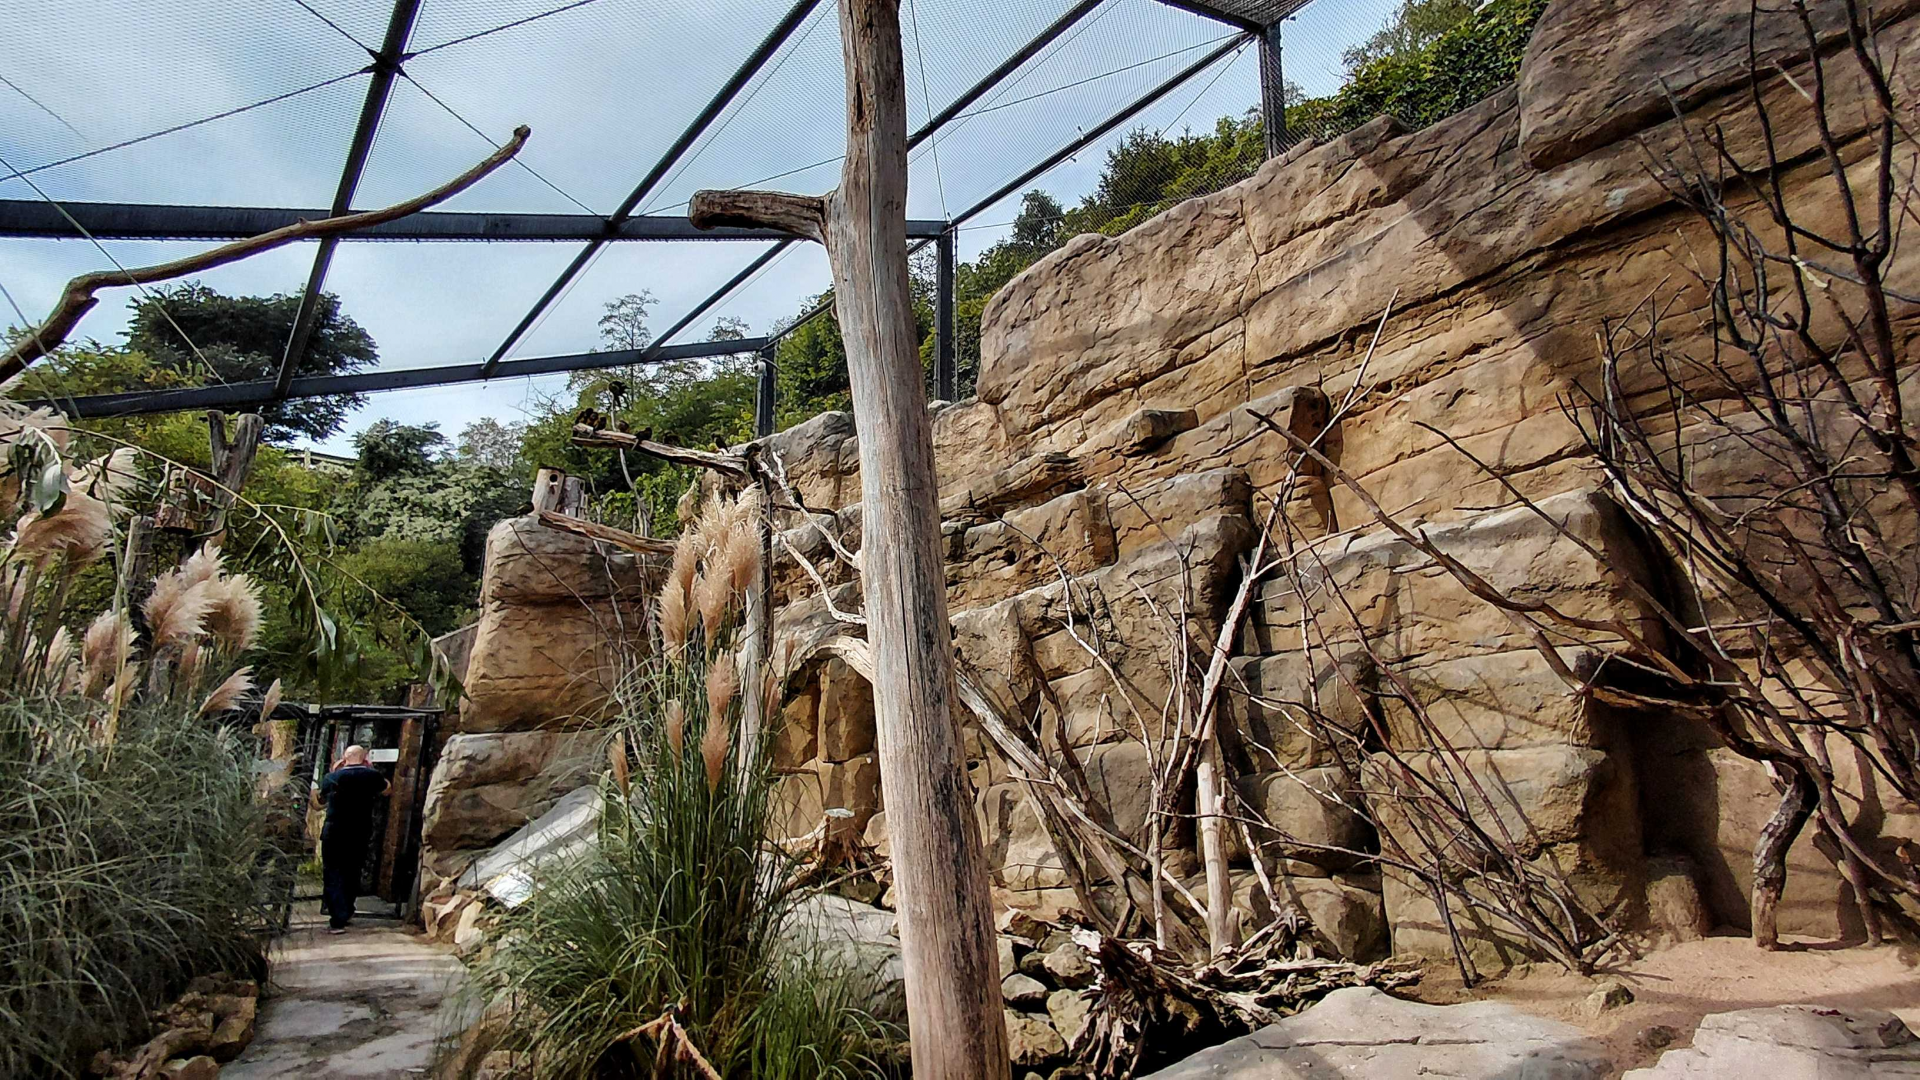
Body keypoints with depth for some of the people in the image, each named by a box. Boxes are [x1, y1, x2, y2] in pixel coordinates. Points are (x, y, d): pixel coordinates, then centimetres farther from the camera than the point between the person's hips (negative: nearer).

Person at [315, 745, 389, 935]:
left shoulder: (333, 777, -7)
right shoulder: (372, 776, -5)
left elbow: (321, 799, 14)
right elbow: (385, 789, 18)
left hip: (334, 833, -2)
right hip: (361, 834, 2)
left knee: (333, 874, 1)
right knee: (352, 873, 18)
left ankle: (338, 920, -8)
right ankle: (347, 912, 30)